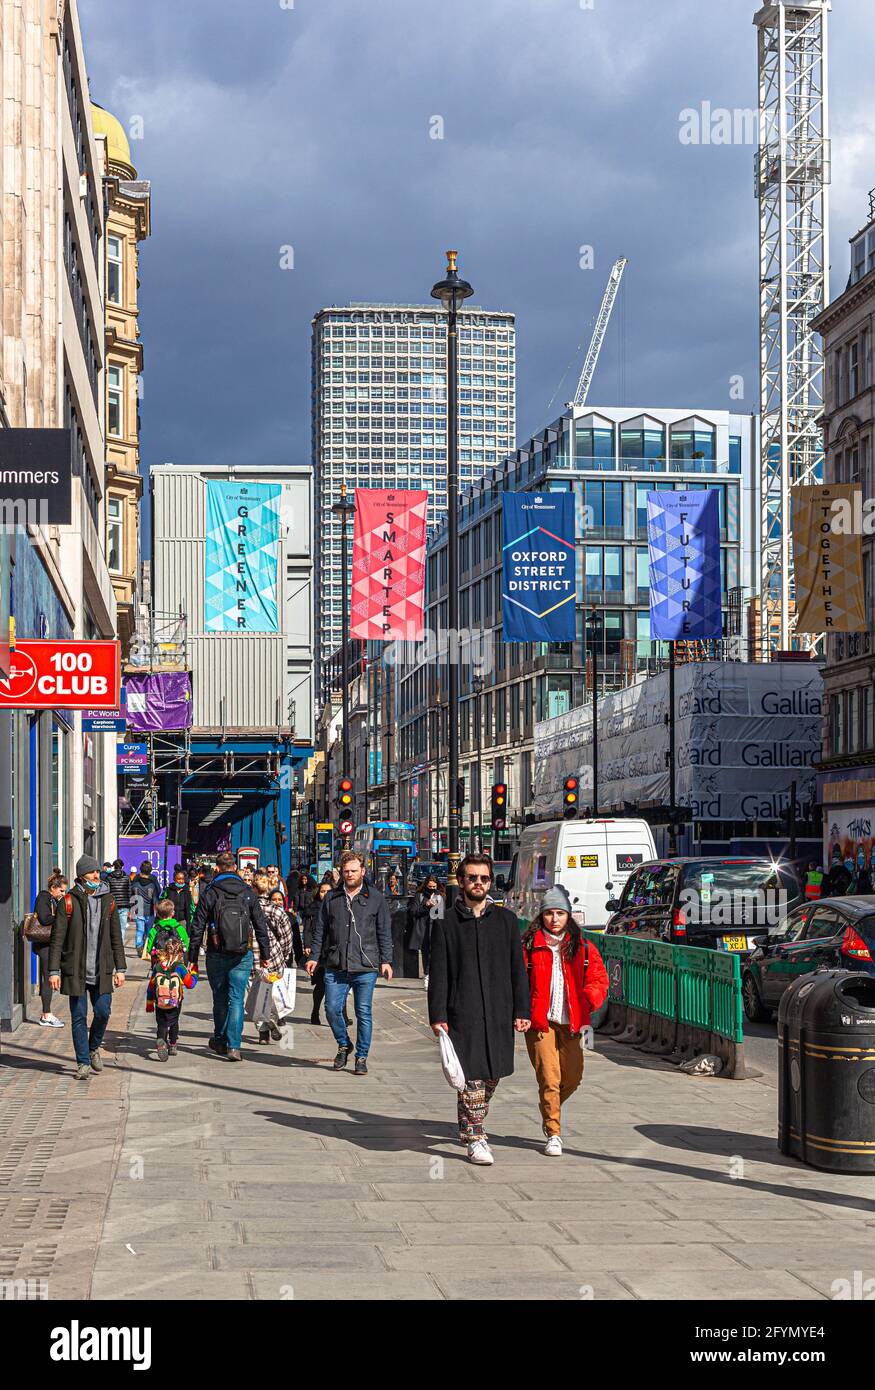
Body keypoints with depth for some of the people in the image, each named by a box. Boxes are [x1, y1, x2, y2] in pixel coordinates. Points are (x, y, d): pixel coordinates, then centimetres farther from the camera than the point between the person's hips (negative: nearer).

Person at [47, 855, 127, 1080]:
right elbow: (57, 939, -3)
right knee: (79, 1017, 0)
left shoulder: (107, 900, 7)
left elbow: (116, 938, 12)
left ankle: (94, 1048, 26)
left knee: (103, 1012, -1)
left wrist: (120, 968, 7)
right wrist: (54, 970, -8)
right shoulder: (69, 902, -4)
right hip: (76, 971, -3)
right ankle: (83, 1063, 10)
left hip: (102, 970, 3)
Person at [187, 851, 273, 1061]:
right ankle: (233, 1046, -7)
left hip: (217, 956, -1)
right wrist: (265, 955, 13)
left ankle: (220, 1040, 27)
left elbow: (197, 928, -3)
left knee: (220, 999, 14)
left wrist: (192, 958, 3)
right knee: (237, 1000, 1)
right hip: (242, 956, 1)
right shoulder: (248, 893, 3)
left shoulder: (210, 893, -4)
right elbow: (261, 925, 5)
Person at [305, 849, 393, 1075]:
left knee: (363, 1013, 1)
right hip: (335, 967, 2)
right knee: (332, 1009, -3)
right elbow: (320, 929, 15)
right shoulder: (331, 898, 11)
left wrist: (386, 960, -2)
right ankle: (344, 1045, 22)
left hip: (365, 968, -2)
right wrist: (314, 956, 8)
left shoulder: (375, 898, 5)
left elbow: (384, 932, 6)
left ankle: (361, 1057, 12)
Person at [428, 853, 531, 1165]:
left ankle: (468, 1127, 29)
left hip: (499, 1012, 3)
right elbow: (437, 973, 1)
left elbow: (518, 969, 10)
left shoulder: (505, 919, 9)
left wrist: (522, 1010, 4)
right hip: (462, 1013, -3)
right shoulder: (446, 922, 2)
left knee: (492, 1075, 10)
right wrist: (437, 1016, -6)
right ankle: (475, 1139, -1)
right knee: (471, 1077, -8)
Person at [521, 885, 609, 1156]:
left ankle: (549, 1111, 35)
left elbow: (599, 979, 9)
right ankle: (553, 1134, -2)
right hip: (540, 1022, -3)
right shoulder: (530, 946, 1)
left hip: (570, 1022, 3)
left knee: (573, 1076, 7)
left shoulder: (582, 948, 7)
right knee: (549, 1077, -9)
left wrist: (588, 1000, -7)